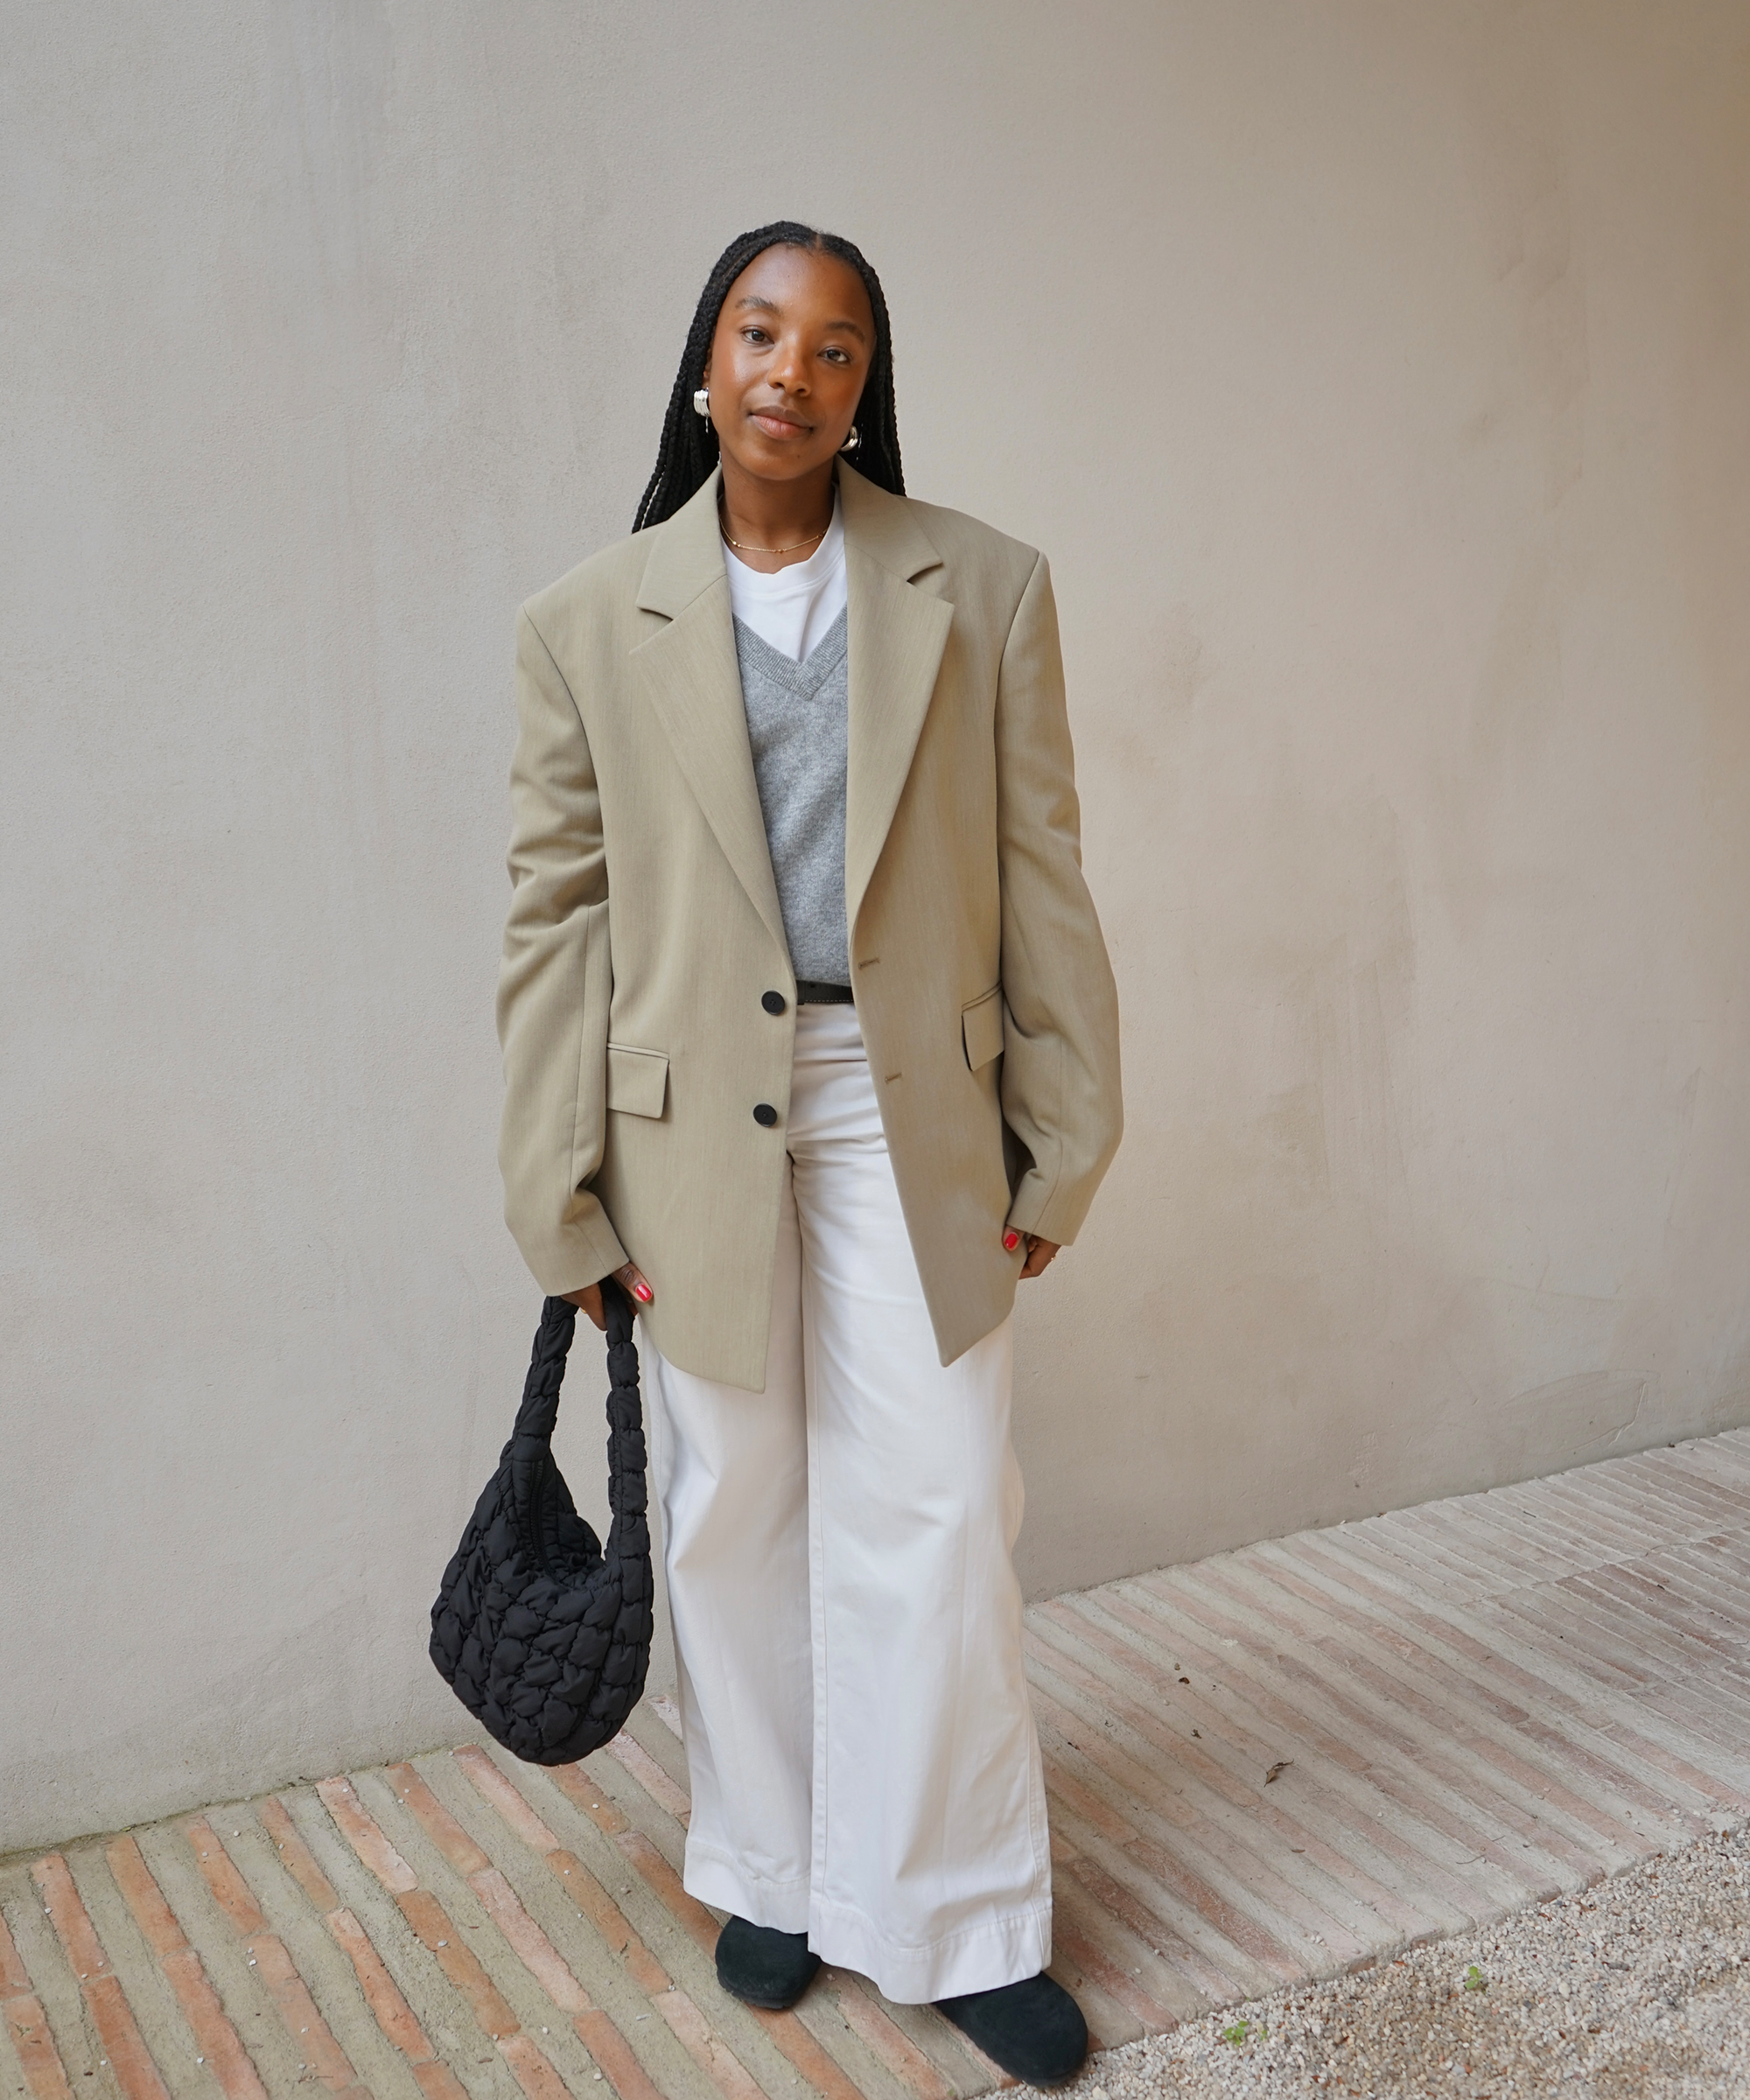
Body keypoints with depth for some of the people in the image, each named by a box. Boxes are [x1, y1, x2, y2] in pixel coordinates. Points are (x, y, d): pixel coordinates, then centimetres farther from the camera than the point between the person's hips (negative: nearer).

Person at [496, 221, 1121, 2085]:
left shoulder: (982, 589, 2)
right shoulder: (588, 623, 2)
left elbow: (1041, 881, 3)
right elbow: (557, 917, 1)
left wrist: (1061, 1143, 2)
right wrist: (563, 1198, -1)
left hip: (910, 1107, 0)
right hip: (692, 1120, 1)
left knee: (931, 1512, 1)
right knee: (731, 1512, 12)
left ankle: (954, 1919, 22)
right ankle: (774, 1869, 34)